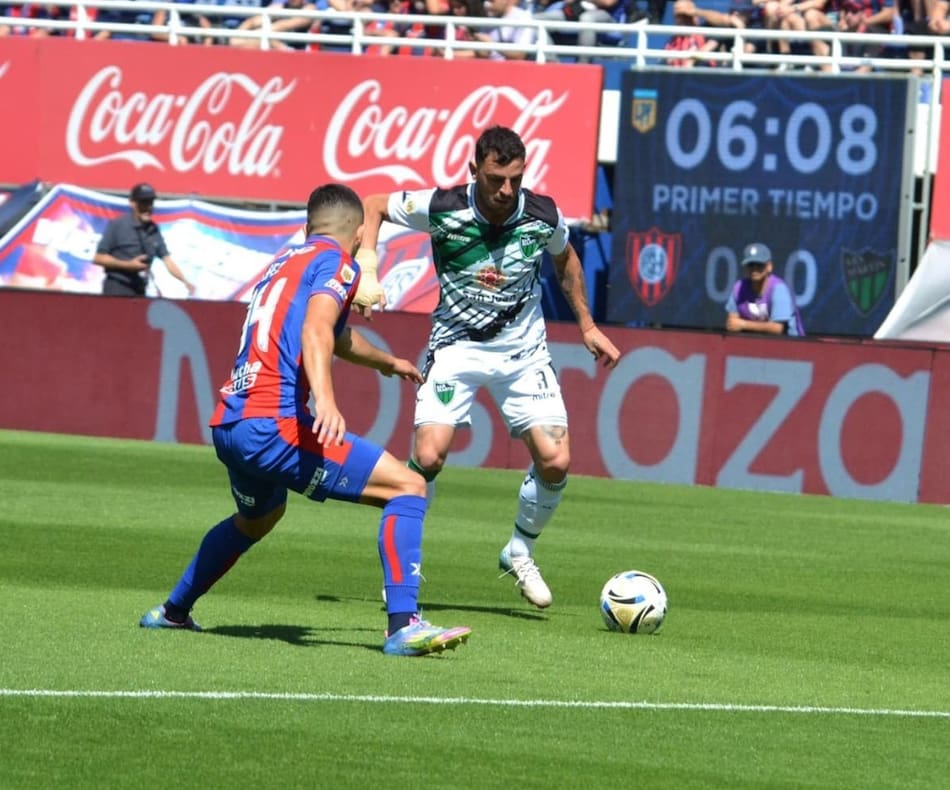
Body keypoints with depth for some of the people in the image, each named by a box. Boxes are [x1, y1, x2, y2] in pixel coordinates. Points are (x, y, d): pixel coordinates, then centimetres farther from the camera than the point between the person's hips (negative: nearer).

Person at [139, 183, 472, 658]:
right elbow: (316, 329, -20)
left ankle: (173, 611, 48)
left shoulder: (284, 262, 27)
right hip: (273, 423, -9)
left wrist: (387, 362, 64)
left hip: (228, 424, 9)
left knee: (256, 518, 38)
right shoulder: (337, 262, 1)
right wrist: (325, 399, -36)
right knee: (407, 487, -9)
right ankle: (403, 626, -23)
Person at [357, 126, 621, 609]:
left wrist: (587, 325, 14)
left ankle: (520, 553, 17)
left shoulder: (544, 215, -11)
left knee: (555, 460, -10)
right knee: (429, 455, -20)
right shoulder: (441, 209, -19)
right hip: (456, 347, -2)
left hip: (523, 351, 2)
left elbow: (565, 260, 12)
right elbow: (371, 207, -4)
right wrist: (367, 271, -18)